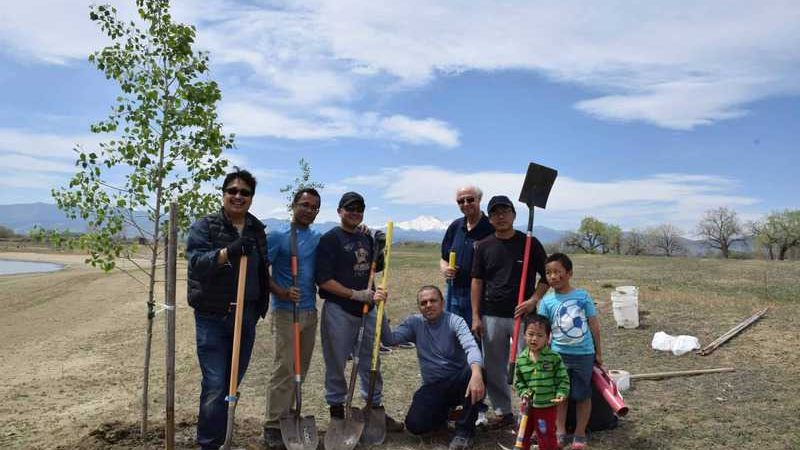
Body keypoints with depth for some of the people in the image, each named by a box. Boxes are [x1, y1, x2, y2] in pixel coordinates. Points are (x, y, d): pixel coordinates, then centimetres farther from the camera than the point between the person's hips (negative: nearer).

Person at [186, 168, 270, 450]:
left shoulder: (258, 230, 11)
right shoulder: (205, 227, -3)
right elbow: (196, 263, -18)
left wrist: (260, 307, 18)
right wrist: (228, 251, -33)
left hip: (247, 318, 5)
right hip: (212, 318, -5)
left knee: (233, 382, 13)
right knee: (214, 386, -7)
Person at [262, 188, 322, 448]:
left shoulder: (318, 239, 10)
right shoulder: (277, 236, -7)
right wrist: (281, 292, -20)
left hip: (310, 311, 6)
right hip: (285, 312, -6)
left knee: (300, 369, 11)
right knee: (284, 370, -6)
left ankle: (287, 417, 24)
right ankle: (273, 427, 3)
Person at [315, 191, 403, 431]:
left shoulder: (367, 238, 10)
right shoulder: (330, 239, -10)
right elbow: (324, 280, -16)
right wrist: (355, 294, -20)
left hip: (368, 309, 6)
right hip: (339, 310, -6)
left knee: (371, 362, 15)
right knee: (336, 364, 7)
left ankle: (376, 408, 28)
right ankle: (337, 411, 23)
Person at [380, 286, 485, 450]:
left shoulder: (455, 321, -10)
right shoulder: (414, 323, 3)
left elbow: (471, 347, -28)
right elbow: (390, 339, -12)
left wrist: (476, 373, -49)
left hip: (457, 382, -2)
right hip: (432, 387, 2)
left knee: (473, 371, -35)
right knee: (415, 425, -21)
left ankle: (464, 430, -14)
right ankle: (441, 412, 16)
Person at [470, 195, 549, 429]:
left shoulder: (530, 243, -1)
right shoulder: (484, 246, 5)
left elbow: (546, 276, 4)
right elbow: (477, 282, 6)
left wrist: (533, 300, -11)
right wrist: (476, 317, 1)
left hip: (522, 315, -2)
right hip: (492, 316, 3)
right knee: (494, 367, 9)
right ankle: (502, 411, 25)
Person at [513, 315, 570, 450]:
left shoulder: (554, 358, -12)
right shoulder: (521, 359, -4)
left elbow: (563, 378, -5)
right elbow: (518, 381, 5)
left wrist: (561, 394, -18)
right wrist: (523, 393, -10)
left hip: (547, 405, -3)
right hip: (528, 405, 3)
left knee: (546, 438, 9)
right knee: (523, 435, 19)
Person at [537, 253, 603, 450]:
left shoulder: (583, 296, -6)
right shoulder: (547, 301, -6)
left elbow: (594, 325, 2)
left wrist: (599, 352, 6)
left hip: (584, 354, 0)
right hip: (558, 354, 0)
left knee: (583, 395, 10)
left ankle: (580, 434, 23)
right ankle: (560, 432, 22)